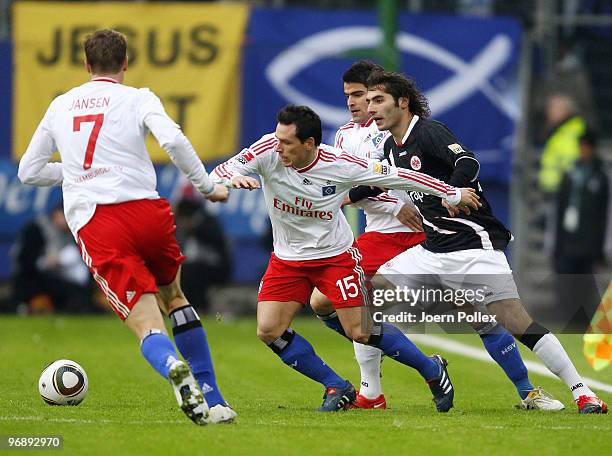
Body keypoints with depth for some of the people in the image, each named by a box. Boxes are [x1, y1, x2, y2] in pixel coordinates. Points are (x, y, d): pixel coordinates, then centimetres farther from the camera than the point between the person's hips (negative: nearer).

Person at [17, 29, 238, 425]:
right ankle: (213, 401, 21)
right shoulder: (137, 99, 8)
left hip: (92, 225, 0)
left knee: (147, 325, -5)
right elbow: (172, 139, -11)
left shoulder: (60, 106, 19)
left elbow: (29, 171, 25)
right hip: (146, 212, 0)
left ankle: (174, 368, -41)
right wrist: (207, 187, -1)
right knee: (174, 298, 25)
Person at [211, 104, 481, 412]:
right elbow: (221, 171, -20)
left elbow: (395, 176, -11)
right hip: (287, 258, 4)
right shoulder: (269, 151, -18)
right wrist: (233, 178, -46)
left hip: (336, 256, -4)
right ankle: (337, 389, 7)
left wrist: (452, 194, -3)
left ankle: (432, 370, 17)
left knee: (360, 332, -8)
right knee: (269, 331, -9)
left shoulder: (340, 165, -21)